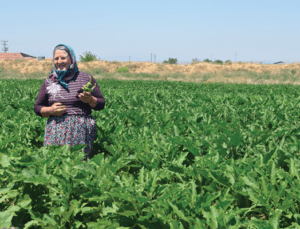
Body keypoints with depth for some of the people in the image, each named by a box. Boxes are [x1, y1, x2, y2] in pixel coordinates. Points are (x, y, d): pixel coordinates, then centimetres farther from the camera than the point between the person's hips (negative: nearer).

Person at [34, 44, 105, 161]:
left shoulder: (86, 78, 8)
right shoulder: (48, 82, 14)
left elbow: (101, 104, 9)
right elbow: (37, 108, 17)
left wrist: (90, 100, -11)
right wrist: (50, 110, -3)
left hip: (81, 131, -2)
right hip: (56, 131, 2)